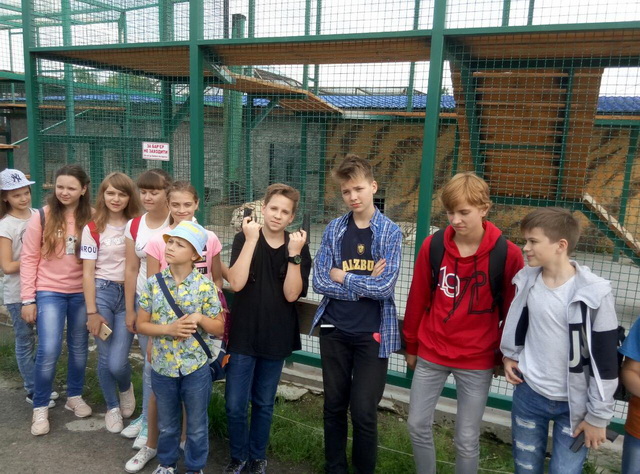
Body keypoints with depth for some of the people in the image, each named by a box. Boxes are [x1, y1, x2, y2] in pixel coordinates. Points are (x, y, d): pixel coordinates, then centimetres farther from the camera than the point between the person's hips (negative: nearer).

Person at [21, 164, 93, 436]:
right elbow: (28, 259, -3)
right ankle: (40, 408, 14)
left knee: (79, 347, 13)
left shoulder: (91, 218, -4)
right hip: (49, 292, -2)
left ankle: (75, 396, 34)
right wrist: (28, 299, -5)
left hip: (82, 292, 2)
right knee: (48, 350, -7)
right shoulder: (42, 217, -6)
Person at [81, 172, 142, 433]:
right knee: (105, 358, 5)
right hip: (102, 293, 0)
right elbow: (88, 272, -1)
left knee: (117, 362, -7)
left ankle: (126, 389, 29)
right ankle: (112, 407, 31)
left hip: (130, 295, 0)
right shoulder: (92, 229, 0)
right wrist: (92, 312, -6)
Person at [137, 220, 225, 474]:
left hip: (196, 367, -2)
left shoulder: (205, 286, -11)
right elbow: (141, 324, -1)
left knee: (197, 424, 15)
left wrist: (200, 319, -23)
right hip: (163, 367, 2)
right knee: (166, 423, 22)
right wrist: (168, 329, -18)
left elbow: (219, 328, -4)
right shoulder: (153, 283, -6)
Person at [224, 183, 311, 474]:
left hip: (276, 338, 1)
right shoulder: (244, 239, -6)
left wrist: (294, 254, -21)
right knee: (235, 405, 4)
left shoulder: (298, 247, -3)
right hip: (243, 335, -1)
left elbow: (291, 294, -12)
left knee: (264, 404, 15)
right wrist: (252, 239, -22)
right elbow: (236, 283, -19)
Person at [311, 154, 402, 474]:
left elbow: (385, 287, -16)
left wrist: (343, 277, -8)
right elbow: (319, 282, -7)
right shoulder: (334, 229, 1)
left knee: (364, 412, 4)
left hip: (372, 333, -2)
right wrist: (364, 285, -13)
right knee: (334, 406, 16)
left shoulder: (390, 232, -6)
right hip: (334, 330, 3)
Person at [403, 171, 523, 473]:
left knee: (467, 440, 10)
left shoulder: (508, 254, -14)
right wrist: (411, 345, 9)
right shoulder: (432, 246, -7)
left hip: (477, 361, -2)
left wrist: (504, 354, 4)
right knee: (418, 425, 13)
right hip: (431, 354, 3)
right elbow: (417, 299, 2)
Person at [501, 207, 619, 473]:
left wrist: (598, 415, -10)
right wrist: (510, 355, 7)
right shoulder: (526, 280, -5)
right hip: (528, 393, 4)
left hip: (574, 402, -4)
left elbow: (605, 360, -14)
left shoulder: (594, 293, -19)